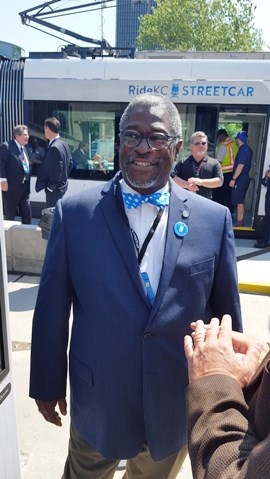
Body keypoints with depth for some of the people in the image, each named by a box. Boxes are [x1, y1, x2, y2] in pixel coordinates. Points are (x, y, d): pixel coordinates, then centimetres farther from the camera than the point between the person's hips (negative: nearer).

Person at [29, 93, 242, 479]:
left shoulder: (215, 219, -8)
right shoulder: (74, 213, -11)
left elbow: (226, 313, -1)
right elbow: (52, 308, -5)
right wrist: (47, 385, 2)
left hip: (178, 411, 1)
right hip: (97, 405, 0)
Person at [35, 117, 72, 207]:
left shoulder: (54, 147, -22)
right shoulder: (63, 144, 6)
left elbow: (56, 171, -23)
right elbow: (70, 162, 15)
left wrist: (51, 186, -13)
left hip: (55, 189, -9)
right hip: (63, 185, 9)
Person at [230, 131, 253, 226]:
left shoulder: (243, 150, -17)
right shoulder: (247, 149, 14)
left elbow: (241, 165, -23)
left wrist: (233, 179, -23)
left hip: (240, 179, -10)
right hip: (244, 178, 10)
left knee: (239, 201, -5)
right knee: (240, 200, 15)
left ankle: (239, 221, -2)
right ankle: (240, 219, 22)